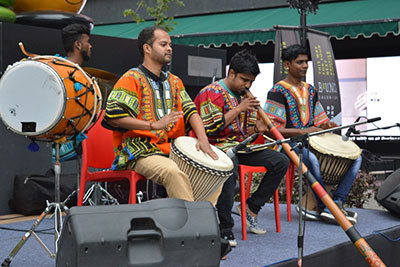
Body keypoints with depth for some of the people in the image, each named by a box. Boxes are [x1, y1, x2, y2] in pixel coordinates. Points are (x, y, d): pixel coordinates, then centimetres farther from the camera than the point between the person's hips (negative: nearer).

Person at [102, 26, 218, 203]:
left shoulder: (174, 81, 22)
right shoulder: (132, 79, -2)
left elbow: (190, 111, 12)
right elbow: (112, 117, -14)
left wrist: (203, 140, -8)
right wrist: (153, 125, -18)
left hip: (174, 149, 7)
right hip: (140, 152, -7)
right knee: (173, 172, -35)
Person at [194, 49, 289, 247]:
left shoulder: (246, 97, 17)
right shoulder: (211, 93, -7)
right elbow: (210, 129, -17)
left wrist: (257, 127, -7)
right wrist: (238, 109, -16)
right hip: (217, 146, -7)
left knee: (281, 162, -9)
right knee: (229, 164, -41)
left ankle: (251, 208, -5)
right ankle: (224, 229, -32)